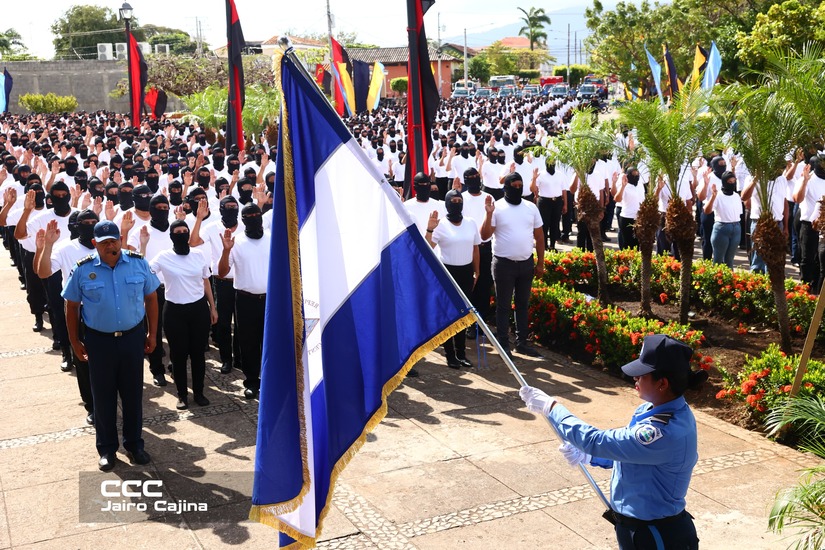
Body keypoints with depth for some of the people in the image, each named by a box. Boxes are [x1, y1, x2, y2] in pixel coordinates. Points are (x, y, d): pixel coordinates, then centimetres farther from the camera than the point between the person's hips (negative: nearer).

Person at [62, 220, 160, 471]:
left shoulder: (139, 263, -6)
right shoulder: (83, 270, -8)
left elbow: (151, 298, 4)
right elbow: (71, 307, 1)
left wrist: (152, 334, 4)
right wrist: (75, 341, 3)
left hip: (133, 337, 1)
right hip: (99, 340, -1)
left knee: (133, 393, 12)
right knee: (103, 395, 10)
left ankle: (134, 443, 29)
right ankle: (107, 448, 26)